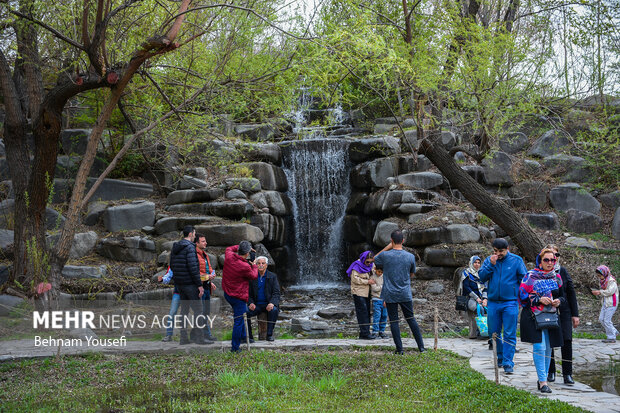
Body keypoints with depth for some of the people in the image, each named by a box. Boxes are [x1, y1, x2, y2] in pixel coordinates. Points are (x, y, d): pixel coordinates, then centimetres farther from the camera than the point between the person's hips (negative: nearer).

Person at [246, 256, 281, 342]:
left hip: (268, 304, -1)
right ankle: (249, 336, -18)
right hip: (256, 304, 1)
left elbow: (276, 293, -4)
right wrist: (251, 303, -13)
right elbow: (249, 294, 8)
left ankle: (269, 334, -22)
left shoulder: (273, 277, 2)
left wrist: (272, 303, -25)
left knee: (274, 310, -35)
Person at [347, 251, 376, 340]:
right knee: (362, 312, -10)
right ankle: (365, 333, -10)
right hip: (358, 293, -8)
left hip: (366, 292, 8)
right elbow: (355, 279, -18)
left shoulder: (369, 266, 12)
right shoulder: (357, 266, -12)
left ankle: (364, 333, 12)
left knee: (367, 313, 7)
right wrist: (367, 281, -18)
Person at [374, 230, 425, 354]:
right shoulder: (410, 257, -3)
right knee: (411, 319, 12)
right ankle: (421, 347, 14)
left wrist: (387, 247, 8)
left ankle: (399, 349, 5)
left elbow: (374, 259, 13)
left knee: (394, 321, 5)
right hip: (406, 294, 2)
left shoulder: (385, 255, -10)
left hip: (390, 295, -2)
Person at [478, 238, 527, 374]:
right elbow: (481, 277, 0)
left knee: (509, 334, -5)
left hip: (510, 303, -3)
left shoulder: (516, 260, 1)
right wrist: (491, 265, -11)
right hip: (493, 303, 3)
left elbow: (524, 279, 4)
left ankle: (508, 362, -4)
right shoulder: (489, 260, 8)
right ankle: (500, 356, 30)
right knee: (494, 332, 10)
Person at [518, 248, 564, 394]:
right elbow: (523, 296, -5)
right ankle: (543, 381, -10)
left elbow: (563, 295, 20)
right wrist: (539, 299, -16)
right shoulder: (530, 276, -3)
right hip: (534, 316, -5)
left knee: (548, 348, 7)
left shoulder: (556, 277, 11)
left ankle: (543, 379, 19)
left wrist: (558, 301, -3)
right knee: (539, 348, -14)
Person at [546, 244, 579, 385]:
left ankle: (567, 374, 2)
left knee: (567, 341, -5)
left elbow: (571, 293, 7)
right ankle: (551, 372, 17)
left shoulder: (563, 271, 5)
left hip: (564, 312, 2)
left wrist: (575, 314, 5)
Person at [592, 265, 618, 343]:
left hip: (611, 303, -9)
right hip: (605, 303, 9)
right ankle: (614, 332, 19)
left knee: (607, 320, -9)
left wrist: (600, 292, -20)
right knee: (601, 319, 8)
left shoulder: (611, 281, -14)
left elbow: (610, 291, -23)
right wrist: (597, 292, -1)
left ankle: (611, 338, 0)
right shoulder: (603, 281, 13)